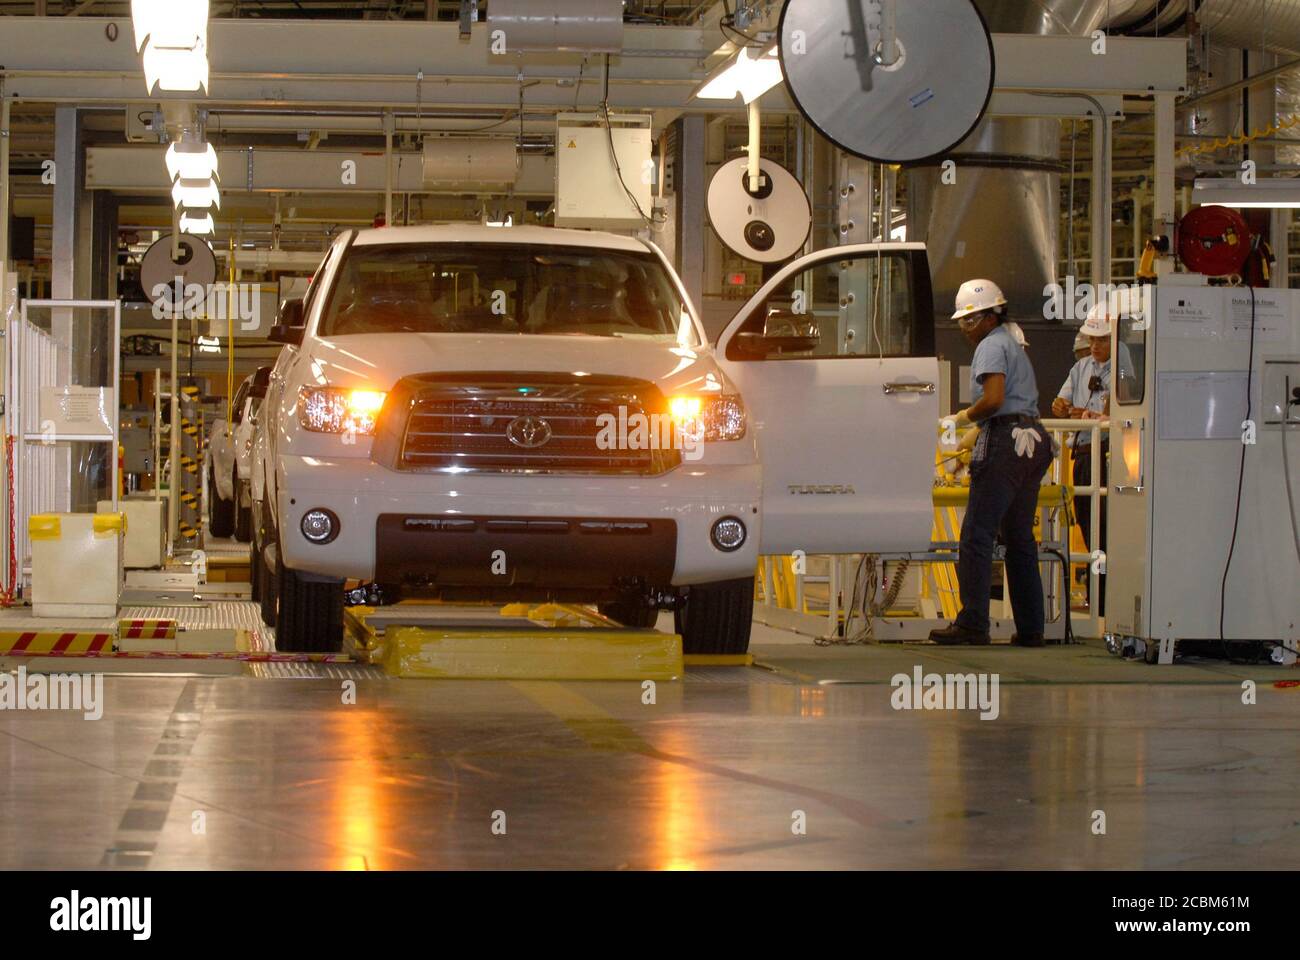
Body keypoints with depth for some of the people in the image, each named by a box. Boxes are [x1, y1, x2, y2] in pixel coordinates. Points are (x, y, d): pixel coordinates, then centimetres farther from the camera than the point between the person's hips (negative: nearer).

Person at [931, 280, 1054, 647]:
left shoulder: (991, 345, -5)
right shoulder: (1014, 345, 24)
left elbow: (993, 399, -19)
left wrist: (966, 416, -1)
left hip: (1005, 441, -10)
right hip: (1034, 441, 10)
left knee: (977, 535, -8)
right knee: (1020, 538, 11)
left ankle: (972, 623, -12)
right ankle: (1030, 628, 10)